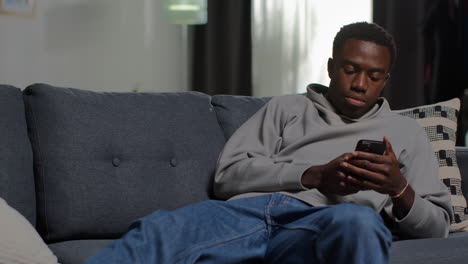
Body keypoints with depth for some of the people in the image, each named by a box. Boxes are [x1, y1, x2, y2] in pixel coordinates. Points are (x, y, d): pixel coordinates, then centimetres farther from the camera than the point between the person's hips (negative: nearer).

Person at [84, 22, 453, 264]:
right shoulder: (286, 108, 29)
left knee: (358, 219, -41)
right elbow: (229, 174, 14)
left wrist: (399, 189, -1)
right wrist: (316, 175, 1)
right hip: (249, 209, 0)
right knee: (159, 229, -35)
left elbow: (436, 225, 23)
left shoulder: (405, 132, 30)